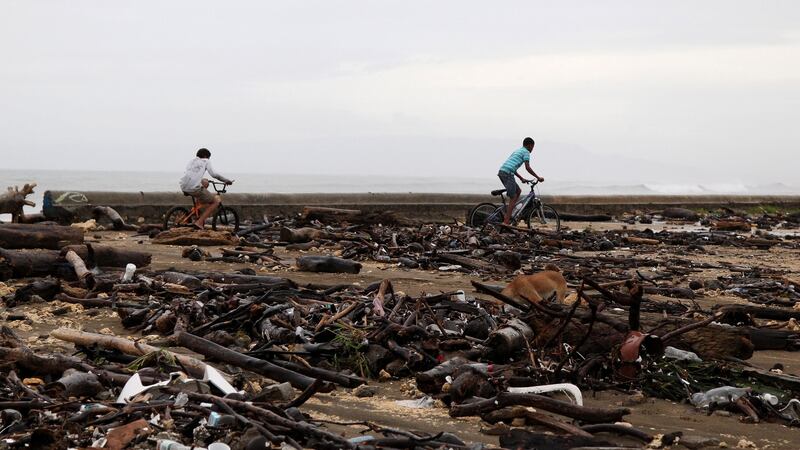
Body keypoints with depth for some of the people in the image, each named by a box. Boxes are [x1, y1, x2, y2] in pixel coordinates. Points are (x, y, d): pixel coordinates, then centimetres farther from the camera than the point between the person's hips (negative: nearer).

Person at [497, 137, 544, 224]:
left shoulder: (518, 151, 30)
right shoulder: (526, 152, 3)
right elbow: (528, 167, -8)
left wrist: (521, 178, 34)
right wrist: (538, 177, -1)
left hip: (502, 171, 9)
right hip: (508, 174, -9)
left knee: (518, 191, 19)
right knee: (513, 198, -6)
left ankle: (508, 214, 13)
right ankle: (506, 222, -11)